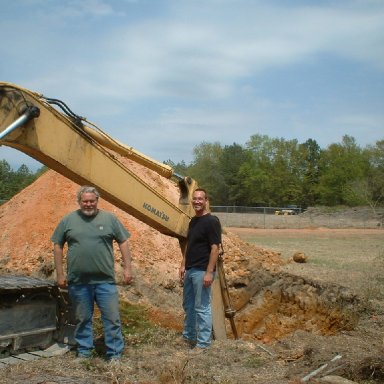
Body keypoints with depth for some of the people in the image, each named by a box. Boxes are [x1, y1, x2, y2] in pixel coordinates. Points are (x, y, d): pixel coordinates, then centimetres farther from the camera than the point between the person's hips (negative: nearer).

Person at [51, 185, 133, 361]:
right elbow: (57, 246, 9)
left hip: (105, 281, -1)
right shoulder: (68, 220, 4)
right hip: (78, 282, 1)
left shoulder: (109, 218, 3)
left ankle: (115, 355, 11)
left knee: (112, 318, 1)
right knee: (83, 319, 13)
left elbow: (123, 242, 6)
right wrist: (60, 274, 5)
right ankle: (84, 353, 26)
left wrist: (127, 268, 0)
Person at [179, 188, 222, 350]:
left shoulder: (211, 221, -14)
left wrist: (209, 272, -21)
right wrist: (183, 265, 14)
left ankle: (203, 343, 8)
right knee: (188, 305, 18)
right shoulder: (193, 221, 12)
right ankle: (188, 336, 33)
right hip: (190, 270, 9)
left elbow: (215, 248, -18)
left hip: (202, 271, -9)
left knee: (202, 308, -2)